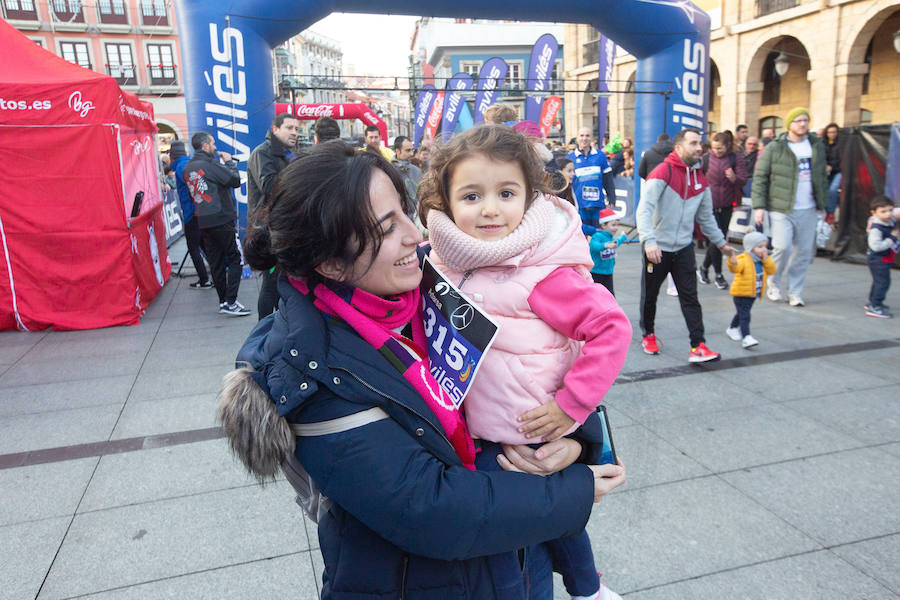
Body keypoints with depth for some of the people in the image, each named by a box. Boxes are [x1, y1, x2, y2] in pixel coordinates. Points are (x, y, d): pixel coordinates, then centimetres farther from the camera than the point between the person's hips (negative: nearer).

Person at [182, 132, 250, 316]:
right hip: (221, 219, -8)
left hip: (203, 222, 8)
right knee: (235, 258, -3)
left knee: (216, 262, 11)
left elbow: (193, 194, 18)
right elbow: (235, 181, -10)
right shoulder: (210, 165, -13)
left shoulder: (187, 168, 12)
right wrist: (229, 162, 3)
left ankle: (223, 301, 16)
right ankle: (230, 302, -9)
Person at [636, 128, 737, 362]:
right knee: (650, 295, 10)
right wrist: (649, 240, -36)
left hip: (684, 248, 5)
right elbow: (644, 209, -23)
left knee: (690, 298, 0)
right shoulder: (663, 172, -13)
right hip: (657, 248, -4)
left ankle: (697, 346, 2)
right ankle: (648, 335, 31)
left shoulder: (700, 179, 8)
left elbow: (706, 217, 19)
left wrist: (721, 243, 21)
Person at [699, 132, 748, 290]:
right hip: (710, 205, -2)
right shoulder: (706, 159, -1)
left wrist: (734, 178, -27)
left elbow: (743, 181, -6)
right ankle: (719, 275, 4)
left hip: (726, 206, 2)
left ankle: (704, 268, 26)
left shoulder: (735, 159, 0)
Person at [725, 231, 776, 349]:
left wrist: (766, 259, -14)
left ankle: (732, 329, 41)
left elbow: (771, 271, -2)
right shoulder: (743, 259, -19)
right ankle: (746, 337, -17)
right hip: (741, 293, -8)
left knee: (741, 313, 23)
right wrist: (733, 262, -59)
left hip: (753, 294, 8)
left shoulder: (765, 261, 6)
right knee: (744, 315, -13)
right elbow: (735, 268, -36)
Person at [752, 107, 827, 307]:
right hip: (781, 209, -4)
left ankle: (794, 292, 17)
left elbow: (822, 177, 18)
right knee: (783, 247, -14)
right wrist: (758, 206, -10)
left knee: (804, 251, 4)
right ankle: (774, 285, 9)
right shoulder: (774, 148, -3)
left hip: (808, 210, 5)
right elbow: (759, 178, -3)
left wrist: (823, 204, 14)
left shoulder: (817, 146, 12)